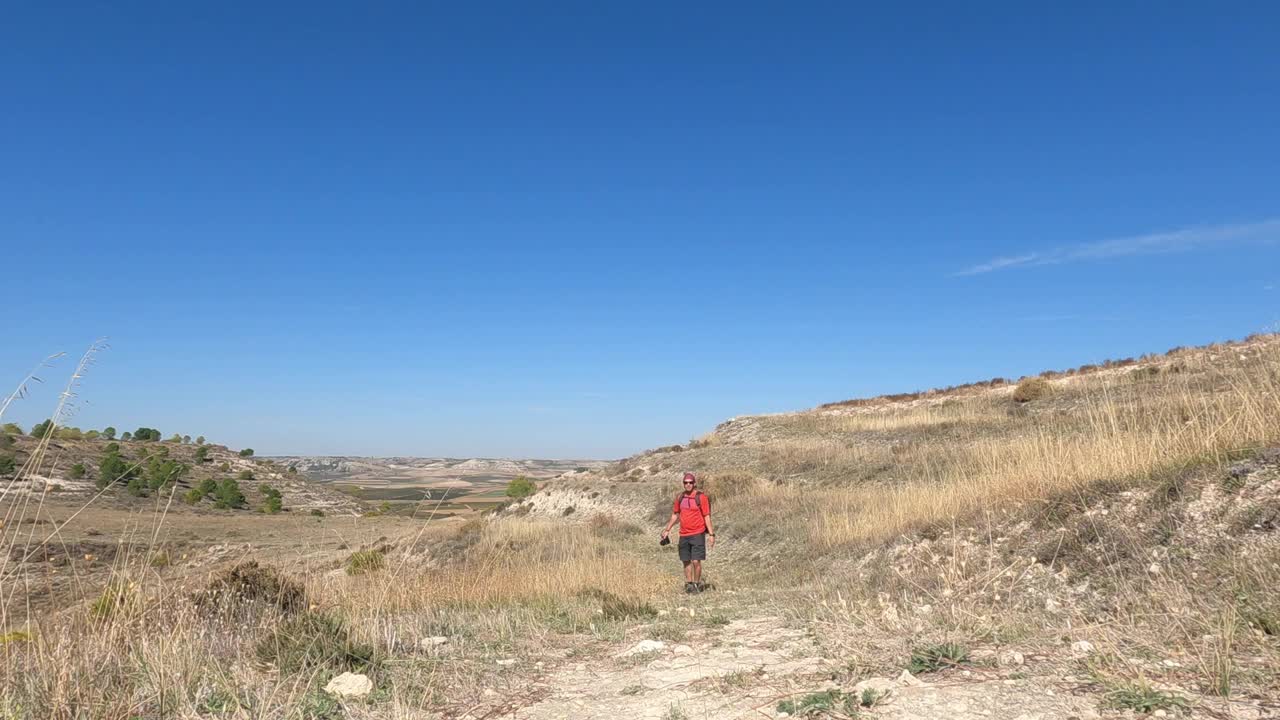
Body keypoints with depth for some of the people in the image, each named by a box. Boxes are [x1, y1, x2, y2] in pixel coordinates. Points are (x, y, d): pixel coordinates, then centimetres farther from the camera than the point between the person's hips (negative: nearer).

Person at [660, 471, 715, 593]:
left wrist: (711, 534, -12)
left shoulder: (701, 497, -8)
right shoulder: (680, 497, 6)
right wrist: (667, 529, 15)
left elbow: (707, 517, -8)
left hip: (697, 534, -5)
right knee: (686, 561, 10)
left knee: (696, 561, -7)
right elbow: (675, 515, 17)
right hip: (684, 535, 5)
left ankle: (697, 583, 9)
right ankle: (688, 584, 22)